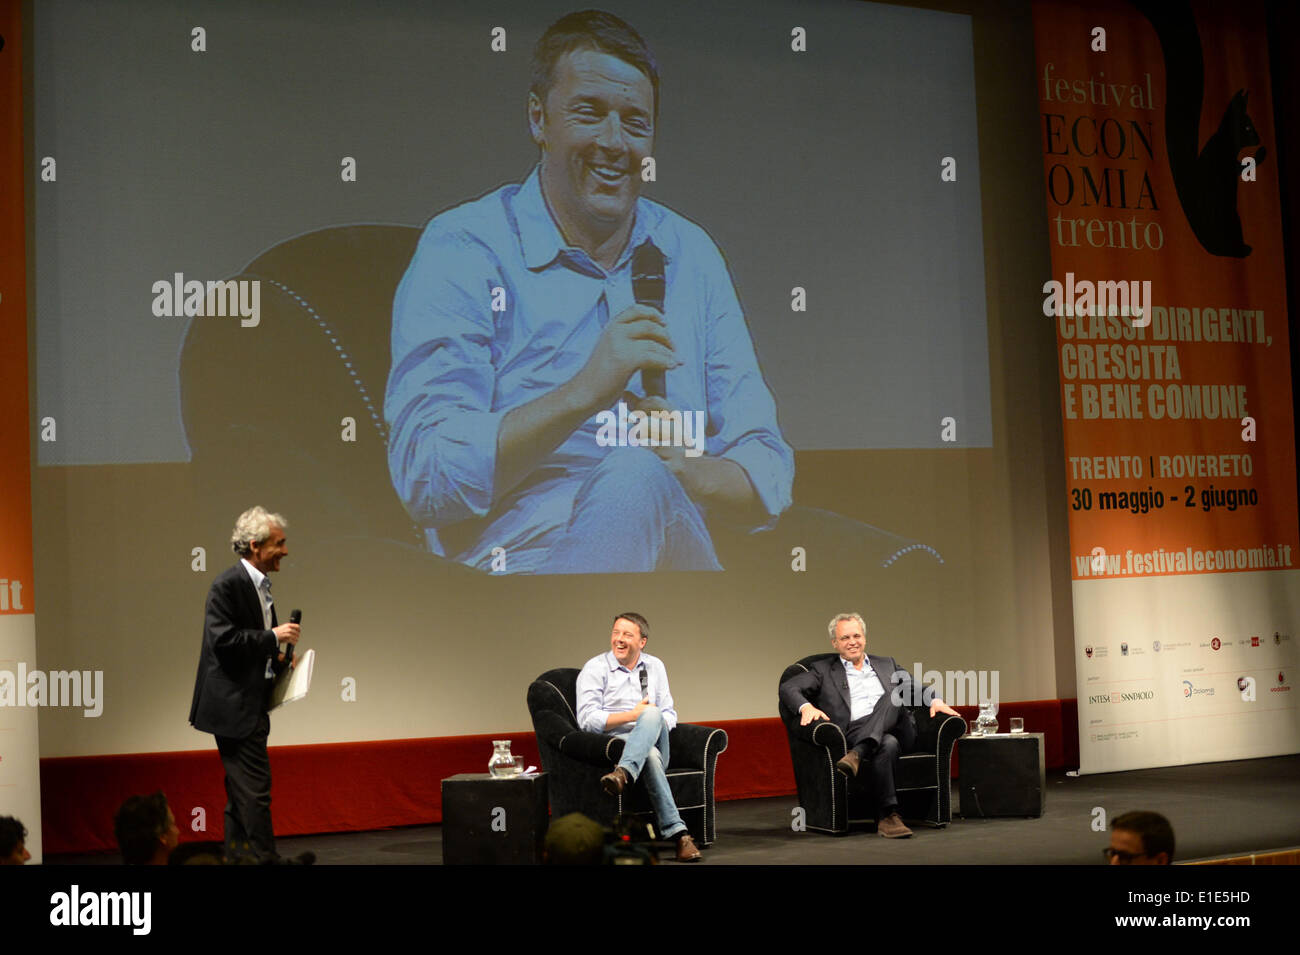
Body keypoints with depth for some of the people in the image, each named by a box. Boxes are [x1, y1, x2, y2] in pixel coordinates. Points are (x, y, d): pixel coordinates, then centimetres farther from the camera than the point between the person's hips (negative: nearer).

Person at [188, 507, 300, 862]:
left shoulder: (260, 586, 15)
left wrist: (277, 659, 9)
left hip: (249, 707, 10)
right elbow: (222, 640, -23)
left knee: (242, 793, 14)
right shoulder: (228, 585, -14)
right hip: (234, 707, -10)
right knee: (254, 790, -9)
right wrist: (273, 638, -19)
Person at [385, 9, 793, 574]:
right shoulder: (462, 250, 3)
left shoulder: (690, 256, 17)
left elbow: (767, 482, 12)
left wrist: (686, 473, -10)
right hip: (517, 558, -4)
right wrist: (583, 393, -19)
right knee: (635, 481, -34)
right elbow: (423, 475, -9)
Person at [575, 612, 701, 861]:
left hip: (655, 744, 3)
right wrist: (633, 715, -12)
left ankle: (623, 774, -55)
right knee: (651, 756, -39)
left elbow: (669, 714, 17)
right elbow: (587, 719, -7)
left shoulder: (654, 667, 19)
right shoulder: (595, 669, 4)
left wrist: (650, 720, -8)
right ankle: (678, 832, -46)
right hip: (616, 743, -3)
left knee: (652, 714, -34)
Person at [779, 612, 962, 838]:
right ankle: (887, 816, -39)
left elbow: (917, 689, 23)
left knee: (892, 696, -28)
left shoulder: (887, 665, 30)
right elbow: (788, 688, 5)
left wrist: (935, 701, -1)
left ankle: (858, 754, -42)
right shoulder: (823, 671, 19)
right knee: (887, 745, -37)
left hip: (898, 732, 3)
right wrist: (806, 707, -18)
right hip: (854, 734, -3)